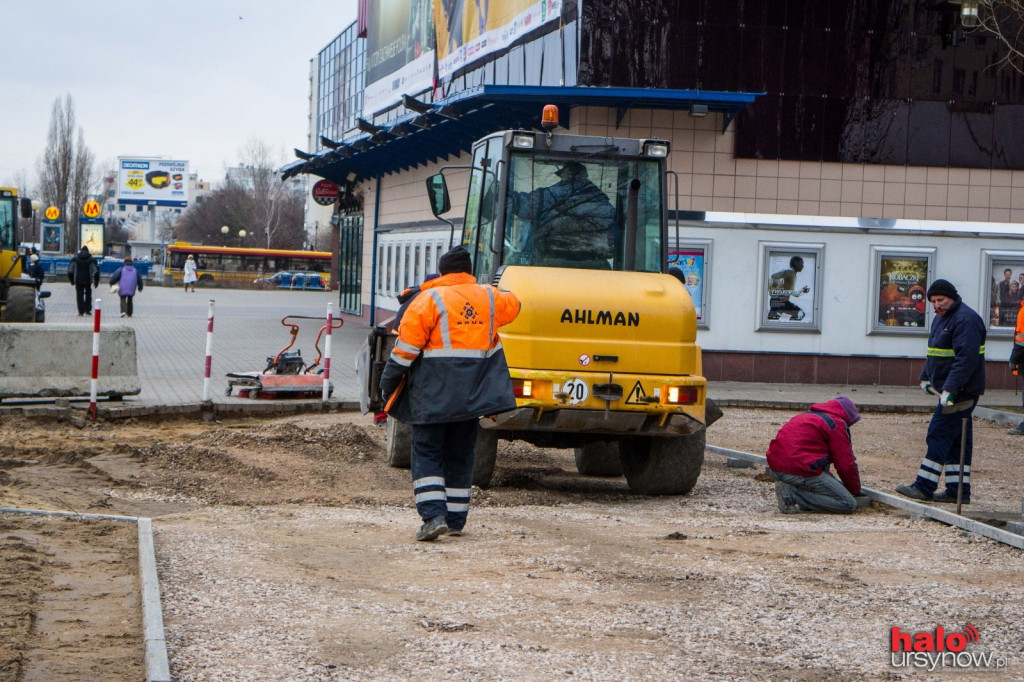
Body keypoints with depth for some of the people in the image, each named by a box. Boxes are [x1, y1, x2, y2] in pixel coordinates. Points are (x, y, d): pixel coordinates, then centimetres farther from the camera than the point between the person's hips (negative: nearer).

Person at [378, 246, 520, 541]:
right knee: (460, 454, 13)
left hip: (433, 390, -4)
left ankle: (434, 515, -15)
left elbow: (407, 346, -9)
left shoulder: (429, 299, -7)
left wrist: (389, 381, -1)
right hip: (472, 392, 4)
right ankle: (456, 520, 16)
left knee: (427, 452, 0)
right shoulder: (489, 297, 6)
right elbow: (512, 305, 30)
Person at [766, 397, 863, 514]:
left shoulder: (807, 415, 27)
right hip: (799, 471, -9)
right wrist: (856, 490, 17)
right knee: (849, 505, -5)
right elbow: (846, 465, 1)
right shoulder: (837, 424, 1)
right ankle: (792, 494, -12)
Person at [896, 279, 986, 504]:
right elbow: (933, 352, 28)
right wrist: (925, 377, 22)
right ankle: (959, 490, 13)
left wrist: (950, 389, -29)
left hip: (961, 391, -10)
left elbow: (966, 358, -25)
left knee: (939, 435, -10)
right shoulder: (941, 318, 16)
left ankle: (924, 487, -9)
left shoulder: (966, 319, -17)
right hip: (947, 389, 10)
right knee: (958, 440, 10)